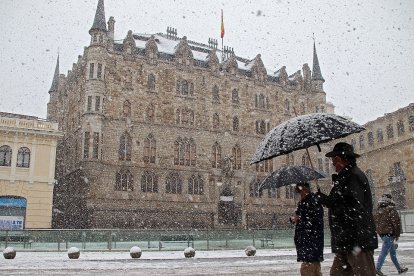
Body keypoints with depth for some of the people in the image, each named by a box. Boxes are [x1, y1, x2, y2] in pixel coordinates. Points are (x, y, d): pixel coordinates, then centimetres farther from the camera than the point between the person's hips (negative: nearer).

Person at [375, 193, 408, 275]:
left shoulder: (378, 210, 10)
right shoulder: (391, 209, -11)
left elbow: (376, 222, 15)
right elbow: (396, 222, -12)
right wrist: (397, 234, -3)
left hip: (381, 234, 8)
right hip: (389, 233, -8)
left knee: (393, 252, 17)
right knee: (384, 252, -5)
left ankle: (399, 269, 26)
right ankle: (378, 269, -6)